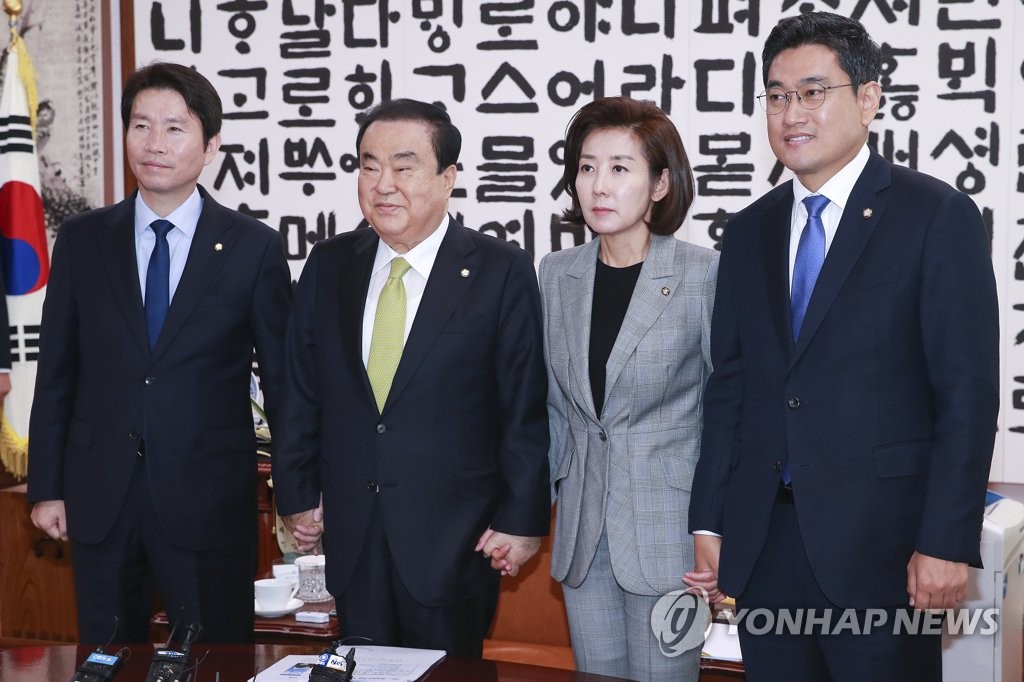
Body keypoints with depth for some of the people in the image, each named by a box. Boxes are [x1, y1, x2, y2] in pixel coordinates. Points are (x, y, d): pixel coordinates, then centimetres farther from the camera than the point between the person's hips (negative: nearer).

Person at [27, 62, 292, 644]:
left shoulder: (255, 247, -3)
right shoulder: (82, 240, 4)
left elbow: (282, 378, 1)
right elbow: (57, 371, 7)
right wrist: (46, 487, 5)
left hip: (210, 504, -2)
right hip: (99, 501, 3)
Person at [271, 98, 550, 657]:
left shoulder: (502, 271, -7)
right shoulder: (329, 265, 5)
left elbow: (527, 407, -7)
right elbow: (300, 392, 10)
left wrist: (523, 520, -9)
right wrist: (296, 495, 8)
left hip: (455, 542, -3)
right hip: (352, 539, 4)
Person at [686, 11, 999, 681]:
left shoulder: (938, 215, -4)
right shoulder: (750, 230, 11)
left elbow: (968, 392, -8)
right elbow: (728, 386, 11)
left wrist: (947, 543, -13)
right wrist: (709, 524, 7)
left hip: (879, 543, -4)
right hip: (763, 543, 5)